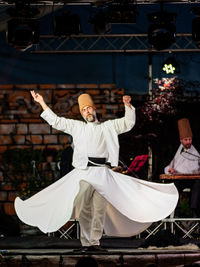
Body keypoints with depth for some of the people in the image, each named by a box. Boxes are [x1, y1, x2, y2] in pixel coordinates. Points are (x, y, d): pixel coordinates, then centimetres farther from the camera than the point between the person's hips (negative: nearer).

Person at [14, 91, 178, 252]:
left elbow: (129, 122, 13)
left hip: (102, 173, 0)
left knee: (100, 209, -2)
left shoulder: (108, 127, 17)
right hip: (83, 172, 0)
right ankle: (86, 243, -2)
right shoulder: (77, 127, 18)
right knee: (83, 209, -5)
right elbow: (56, 121, 20)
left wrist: (127, 105, -3)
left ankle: (95, 242, 2)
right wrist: (42, 103, 18)